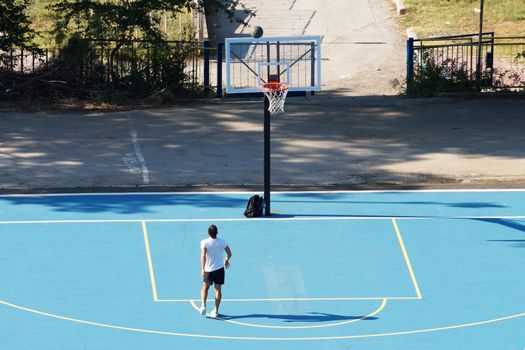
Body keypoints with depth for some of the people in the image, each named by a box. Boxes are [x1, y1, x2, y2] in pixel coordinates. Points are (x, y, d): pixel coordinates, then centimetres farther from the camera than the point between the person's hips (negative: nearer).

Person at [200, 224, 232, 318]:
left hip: (208, 270, -1)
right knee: (218, 289, 8)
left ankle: (203, 305, 0)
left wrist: (203, 269, -24)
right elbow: (229, 254, 4)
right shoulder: (222, 242, -7)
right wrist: (227, 260, 25)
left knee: (205, 287, 18)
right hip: (219, 269, 1)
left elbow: (203, 256, -23)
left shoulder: (204, 242, -14)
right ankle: (216, 311, 6)